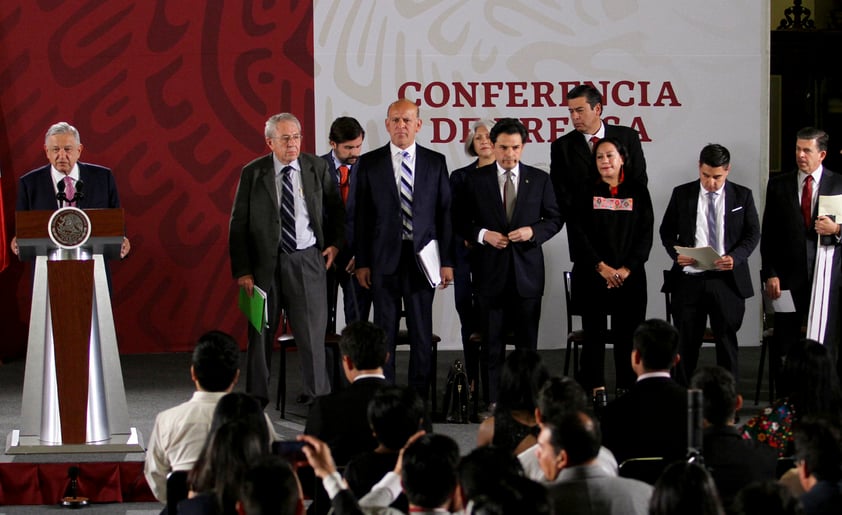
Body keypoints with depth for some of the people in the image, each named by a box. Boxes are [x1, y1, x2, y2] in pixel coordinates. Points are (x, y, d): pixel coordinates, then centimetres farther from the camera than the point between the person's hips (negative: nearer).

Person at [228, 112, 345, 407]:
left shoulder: (317, 168, 3)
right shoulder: (253, 173, -2)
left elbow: (335, 208, 19)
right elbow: (238, 225, -2)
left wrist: (335, 243, 7)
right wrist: (242, 270, -7)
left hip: (306, 260, 1)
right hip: (265, 262, 0)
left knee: (312, 331, 1)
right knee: (260, 333, 8)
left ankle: (317, 395, 11)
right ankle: (257, 397, 20)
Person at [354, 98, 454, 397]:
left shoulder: (435, 162, 6)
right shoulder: (369, 163, 4)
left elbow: (445, 213, 5)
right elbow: (361, 216, 4)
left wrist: (447, 261, -1)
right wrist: (361, 262, -1)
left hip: (422, 257, 0)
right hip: (384, 258, 0)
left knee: (422, 331, 4)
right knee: (384, 330, 3)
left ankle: (420, 395, 11)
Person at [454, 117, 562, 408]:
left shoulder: (539, 180, 4)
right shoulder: (476, 180, 2)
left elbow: (555, 219, 7)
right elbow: (462, 222, 4)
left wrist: (533, 231, -11)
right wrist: (483, 235, -14)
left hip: (527, 271, 1)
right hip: (491, 271, 0)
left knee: (528, 340, 5)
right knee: (492, 341, 4)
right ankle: (494, 401, 9)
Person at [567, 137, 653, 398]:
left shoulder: (638, 192, 7)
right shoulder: (585, 193, 5)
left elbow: (645, 235, 4)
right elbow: (577, 233, -2)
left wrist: (627, 269, -7)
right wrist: (601, 267, -10)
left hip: (629, 276, 1)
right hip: (591, 276, -1)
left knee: (627, 334, -2)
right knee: (594, 334, -1)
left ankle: (627, 392, 2)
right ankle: (596, 393, 2)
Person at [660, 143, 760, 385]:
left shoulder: (742, 196, 4)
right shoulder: (682, 194, 5)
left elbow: (753, 234, 4)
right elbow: (666, 231, 11)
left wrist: (735, 257, -14)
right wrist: (676, 253, -9)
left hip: (727, 281, -1)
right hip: (689, 280, 1)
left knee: (727, 342, 5)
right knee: (685, 343, 5)